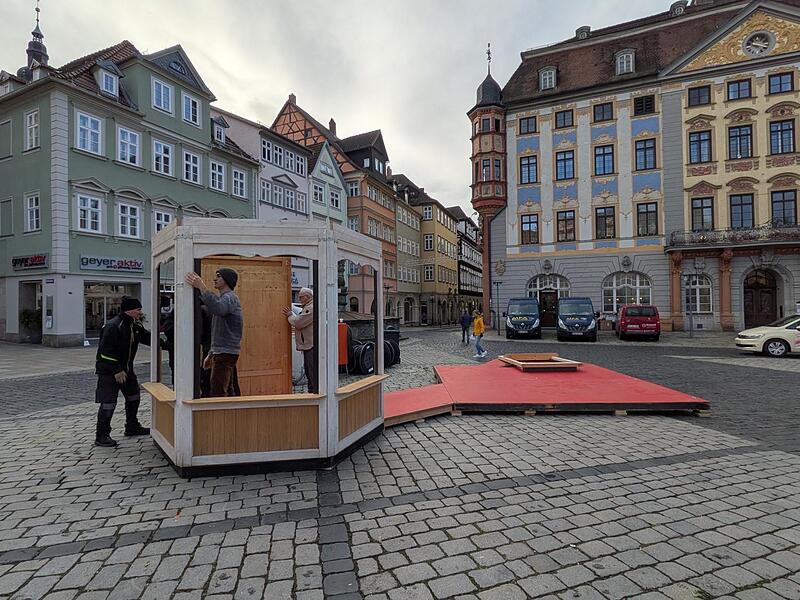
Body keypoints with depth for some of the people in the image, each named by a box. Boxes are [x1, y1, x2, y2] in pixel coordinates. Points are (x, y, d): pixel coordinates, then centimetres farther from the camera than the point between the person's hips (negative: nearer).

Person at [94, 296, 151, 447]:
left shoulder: (136, 325, 3)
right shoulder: (113, 326, -23)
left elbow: (148, 338, 9)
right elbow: (105, 351, -24)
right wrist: (117, 371, -23)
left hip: (126, 369, 9)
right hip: (109, 370, -9)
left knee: (133, 396, 16)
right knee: (108, 402, -6)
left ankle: (132, 427, 32)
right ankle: (101, 436, 7)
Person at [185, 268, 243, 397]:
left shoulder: (229, 297, -10)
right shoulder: (224, 298, 23)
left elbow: (218, 308, -37)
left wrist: (202, 287, -37)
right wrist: (211, 354, 24)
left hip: (226, 354, -10)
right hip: (220, 353, 10)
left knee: (217, 395, -12)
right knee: (226, 394, 14)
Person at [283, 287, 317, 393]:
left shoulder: (311, 308, -15)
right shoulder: (306, 307, 21)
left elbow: (298, 322, -19)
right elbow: (299, 321, 21)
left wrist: (290, 315, -2)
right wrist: (291, 315, 8)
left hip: (312, 345, -11)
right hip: (308, 345, 11)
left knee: (313, 370, -8)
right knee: (308, 369, 17)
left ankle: (315, 391, -3)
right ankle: (311, 391, 26)